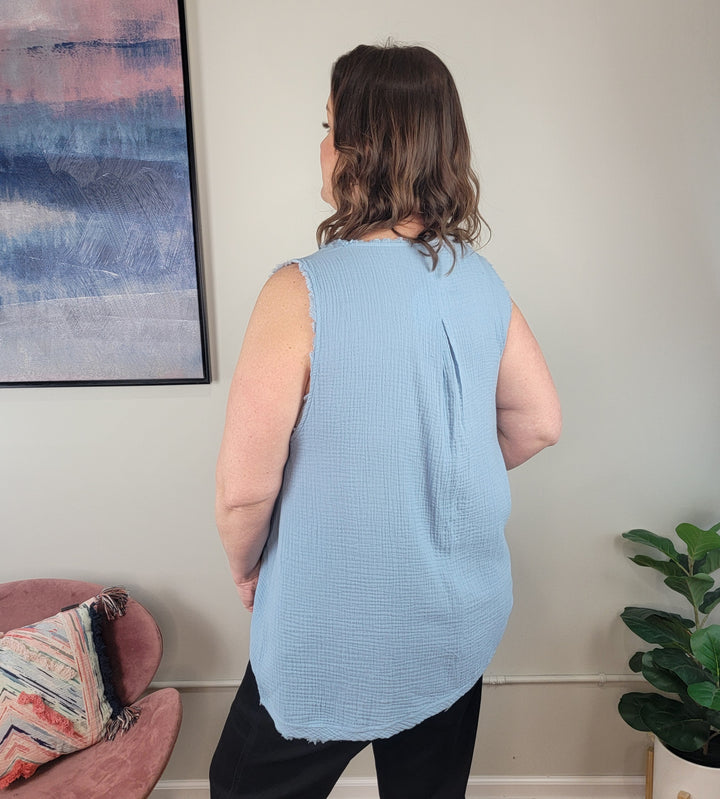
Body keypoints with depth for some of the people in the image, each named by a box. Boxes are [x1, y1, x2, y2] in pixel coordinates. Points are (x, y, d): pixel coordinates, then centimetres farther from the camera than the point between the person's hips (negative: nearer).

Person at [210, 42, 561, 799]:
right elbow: (539, 423, 3)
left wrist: (245, 569, -1)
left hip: (338, 635, -5)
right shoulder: (479, 280, -7)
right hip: (464, 622, 6)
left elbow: (244, 489, -22)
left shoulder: (304, 292, -25)